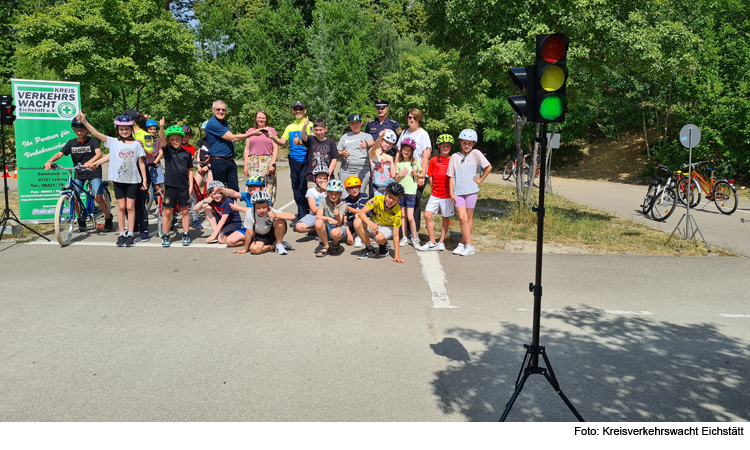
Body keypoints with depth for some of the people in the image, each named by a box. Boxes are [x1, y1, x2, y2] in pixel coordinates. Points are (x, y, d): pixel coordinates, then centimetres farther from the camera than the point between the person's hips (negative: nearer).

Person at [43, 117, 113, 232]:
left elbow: (98, 154, -21)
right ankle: (81, 219, 15)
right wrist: (50, 161, -22)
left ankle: (108, 217, 9)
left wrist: (89, 162, -40)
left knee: (98, 198, -16)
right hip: (79, 174, 4)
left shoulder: (93, 141, -5)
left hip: (94, 173, -4)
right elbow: (60, 154, -2)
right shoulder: (71, 143, 6)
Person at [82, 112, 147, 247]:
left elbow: (141, 162, 5)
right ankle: (122, 234, 12)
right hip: (118, 179, 1)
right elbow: (96, 133, -5)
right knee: (121, 206, 5)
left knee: (130, 206, 2)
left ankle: (130, 235, 9)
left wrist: (144, 179, 2)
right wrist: (84, 121, -17)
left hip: (133, 179, -1)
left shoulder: (136, 144, 3)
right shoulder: (113, 142, 4)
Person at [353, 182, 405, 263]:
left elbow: (395, 236, -24)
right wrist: (370, 224, -46)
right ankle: (370, 249, -9)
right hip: (374, 223, 3)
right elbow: (361, 213, -26)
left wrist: (396, 256, -29)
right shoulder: (378, 199, -24)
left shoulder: (397, 212, -26)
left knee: (379, 237, -39)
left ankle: (384, 244, 3)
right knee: (357, 222, -30)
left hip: (387, 227, -3)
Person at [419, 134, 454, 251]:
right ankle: (432, 243, 3)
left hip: (447, 194, -1)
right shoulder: (434, 160, 4)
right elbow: (431, 176, 11)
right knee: (427, 215, -8)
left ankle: (441, 242, 21)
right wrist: (435, 188, 6)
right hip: (435, 194, 1)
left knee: (446, 218, 7)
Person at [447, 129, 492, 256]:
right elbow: (451, 176, 9)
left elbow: (489, 167, 1)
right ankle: (469, 245, -3)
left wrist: (480, 180, -1)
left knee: (469, 218, 4)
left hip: (471, 190, -1)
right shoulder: (455, 157, 9)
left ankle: (463, 244, 13)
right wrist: (451, 193, 4)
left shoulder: (475, 153, 2)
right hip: (458, 191, 1)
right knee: (462, 218, -8)